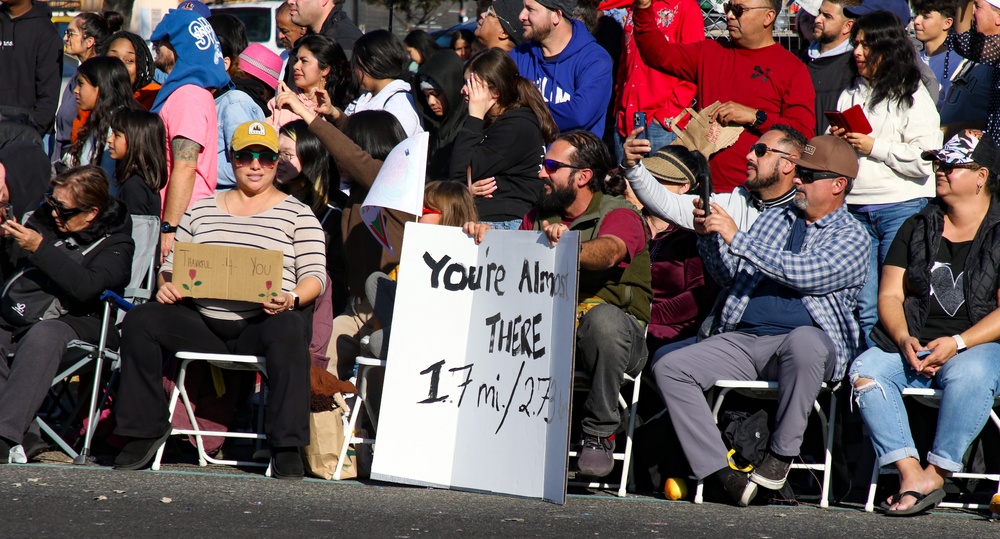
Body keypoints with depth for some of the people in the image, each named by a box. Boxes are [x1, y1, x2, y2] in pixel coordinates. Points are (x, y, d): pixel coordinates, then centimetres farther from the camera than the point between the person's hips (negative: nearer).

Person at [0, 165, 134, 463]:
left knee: (43, 335, -38)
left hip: (70, 322, -5)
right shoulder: (44, 219, 19)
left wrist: (39, 248, -18)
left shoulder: (115, 242, 2)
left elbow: (85, 287, -17)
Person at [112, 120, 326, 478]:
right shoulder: (201, 211, 20)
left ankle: (287, 448, -36)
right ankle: (145, 430, -11)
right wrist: (167, 286, -7)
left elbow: (315, 275, 2)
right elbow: (172, 265, 17)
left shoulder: (297, 214, 11)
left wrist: (291, 298, -20)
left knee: (290, 329, -38)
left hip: (261, 324, -3)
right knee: (140, 321, -21)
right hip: (202, 324, 3)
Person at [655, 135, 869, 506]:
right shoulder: (775, 218, 24)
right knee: (669, 369, -17)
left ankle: (781, 454, -25)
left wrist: (736, 238, -14)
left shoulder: (851, 238, 4)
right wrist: (709, 237, 4)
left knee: (805, 341, -42)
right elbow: (730, 277, 24)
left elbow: (804, 274, -14)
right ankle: (719, 471, -26)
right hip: (742, 339, 6)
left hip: (804, 339, -5)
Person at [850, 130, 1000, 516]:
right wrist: (905, 340, -9)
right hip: (913, 345, 4)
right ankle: (911, 475, -34)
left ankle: (936, 474, -29)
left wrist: (956, 344, -19)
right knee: (866, 369, -25)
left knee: (967, 373, -39)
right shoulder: (917, 229, 16)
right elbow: (890, 296, 11)